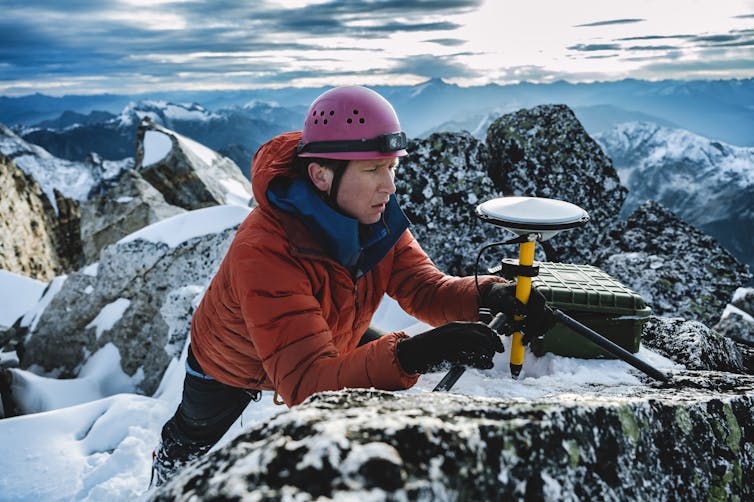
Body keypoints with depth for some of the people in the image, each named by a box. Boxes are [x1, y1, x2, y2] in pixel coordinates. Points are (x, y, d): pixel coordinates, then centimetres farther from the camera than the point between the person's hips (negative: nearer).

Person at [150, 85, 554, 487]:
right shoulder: (263, 253, -46)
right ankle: (166, 478, 60)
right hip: (231, 366, -3)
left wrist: (487, 295, -48)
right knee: (194, 436, 24)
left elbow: (421, 285, -27)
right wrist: (407, 355, -66)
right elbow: (304, 383, -52)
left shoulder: (376, 217, -27)